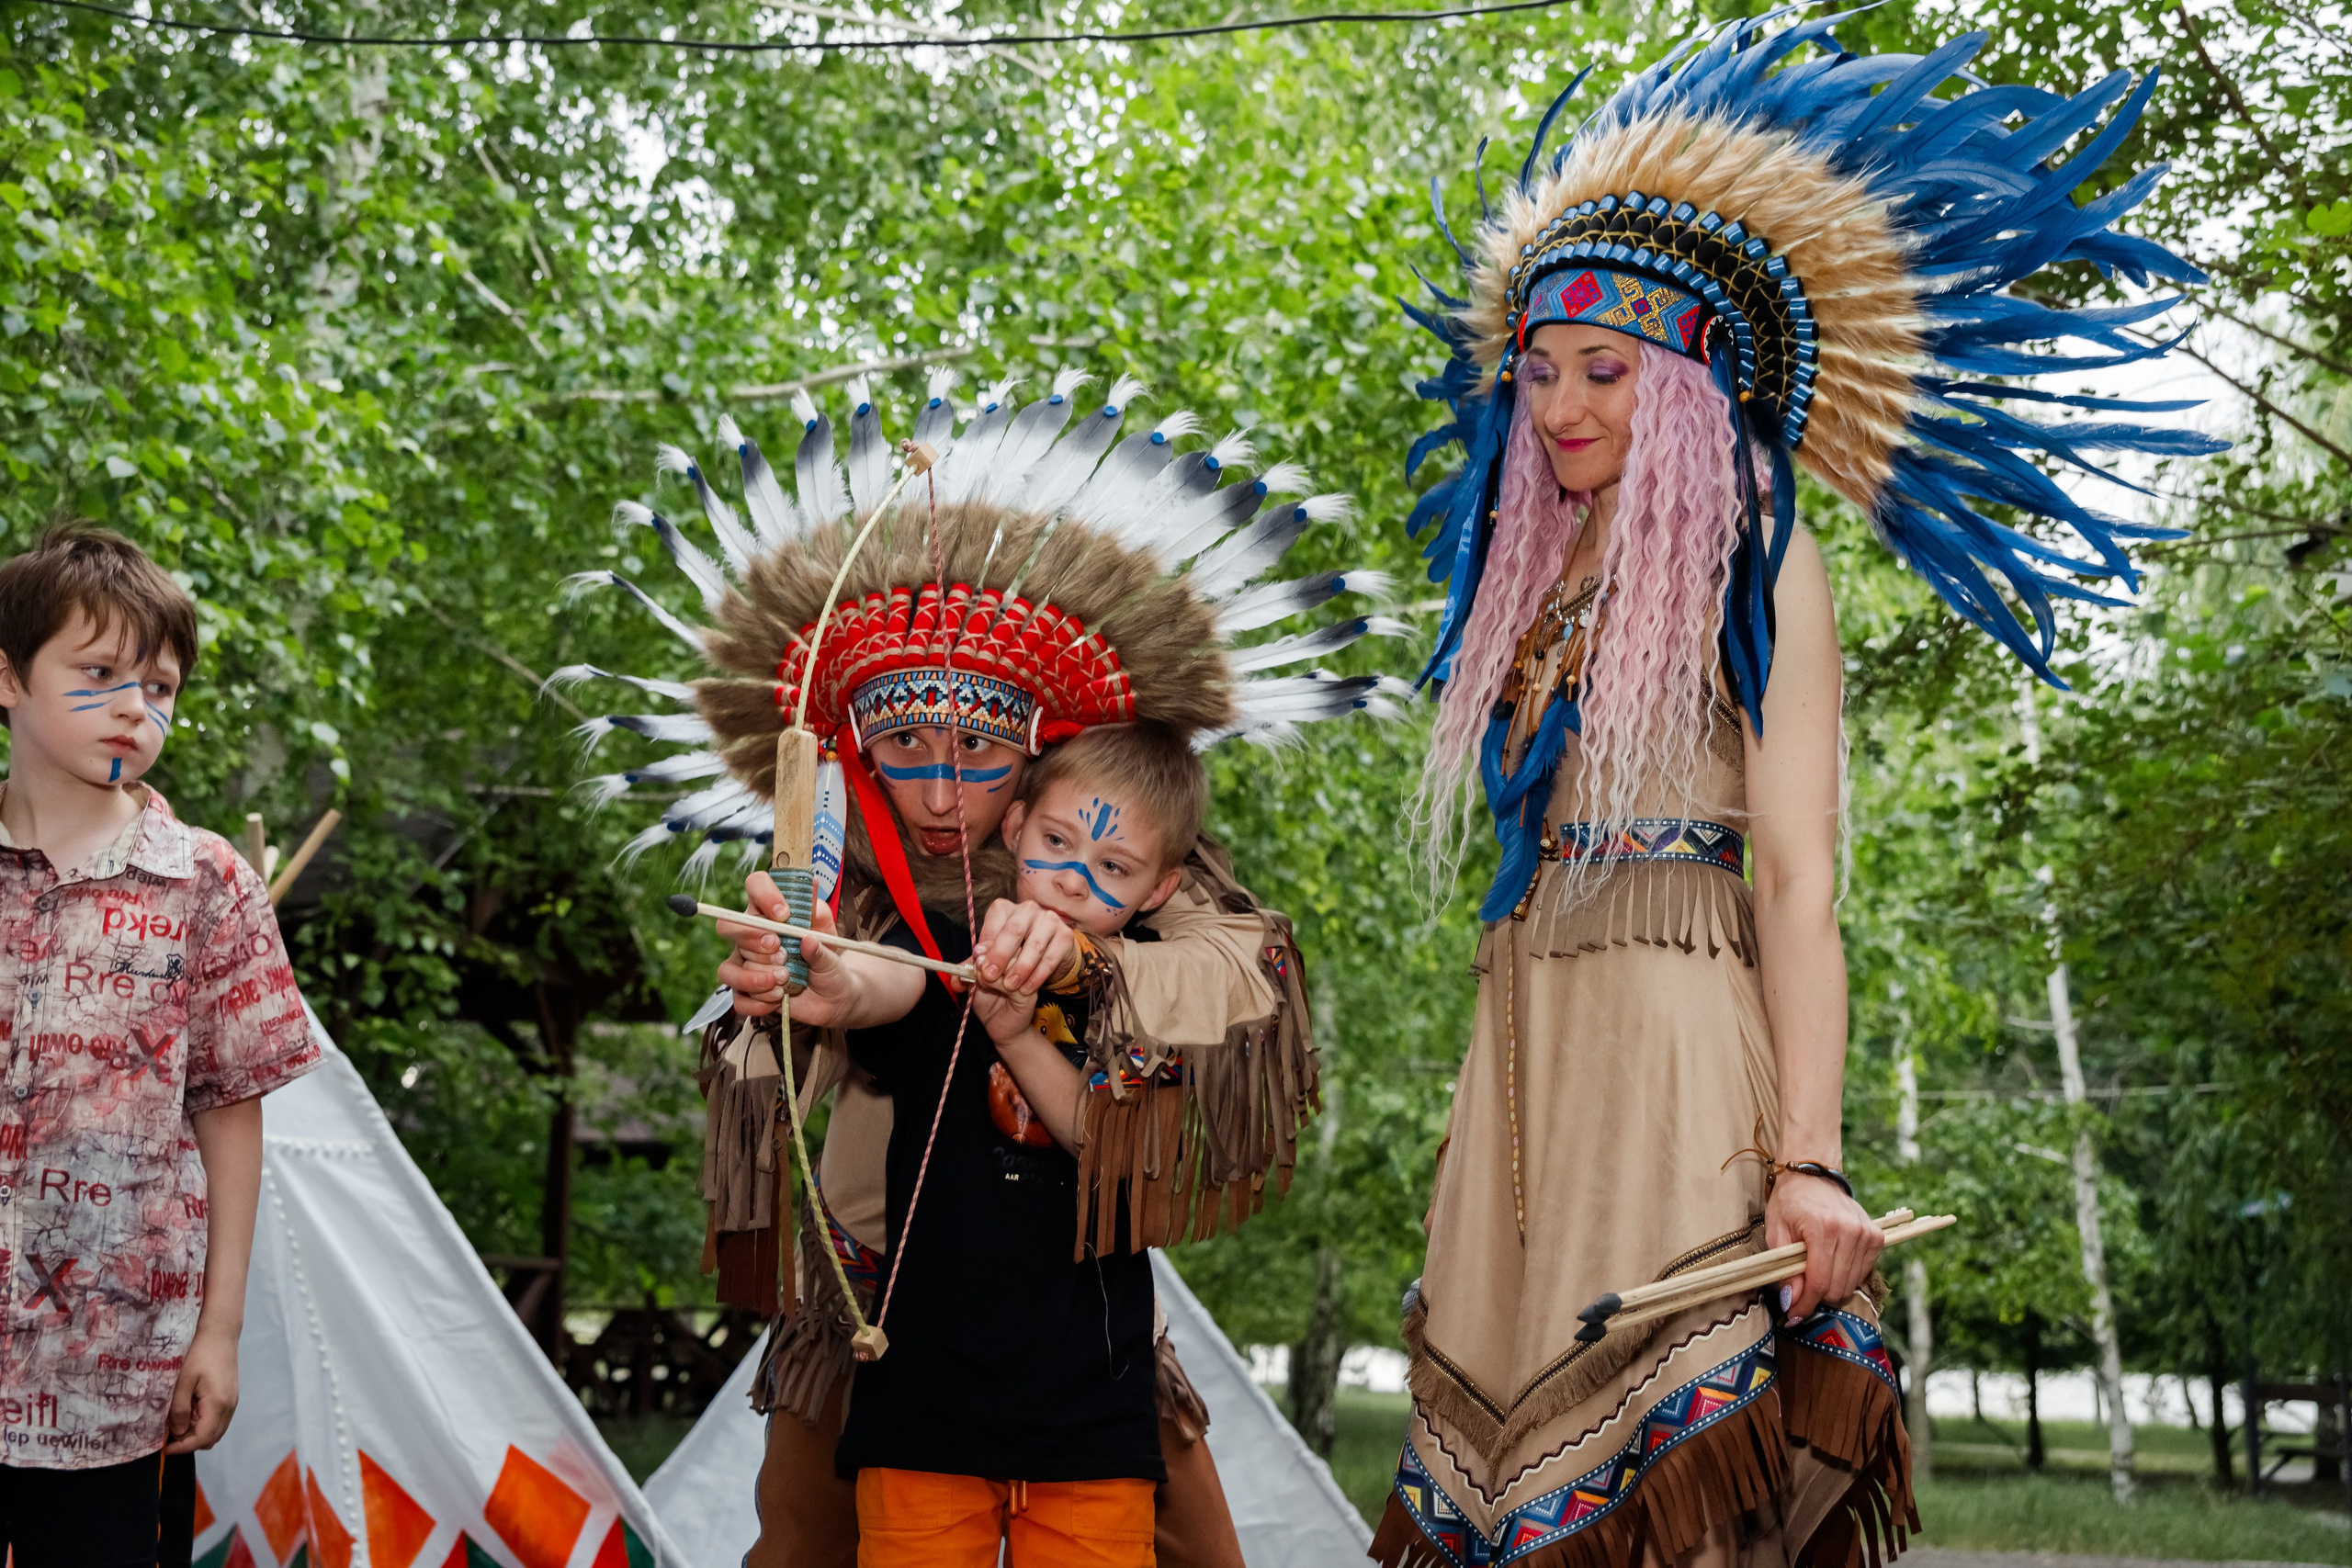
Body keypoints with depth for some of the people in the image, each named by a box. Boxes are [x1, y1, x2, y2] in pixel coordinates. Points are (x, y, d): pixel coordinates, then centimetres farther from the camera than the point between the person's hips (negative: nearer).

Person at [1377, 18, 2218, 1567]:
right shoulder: (1536, 583, 21)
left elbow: (1797, 882, -7)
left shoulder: (1751, 561, 2)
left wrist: (1808, 1163, -18)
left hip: (1682, 1042, -6)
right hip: (1526, 1047, 6)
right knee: (1523, 1428, 1)